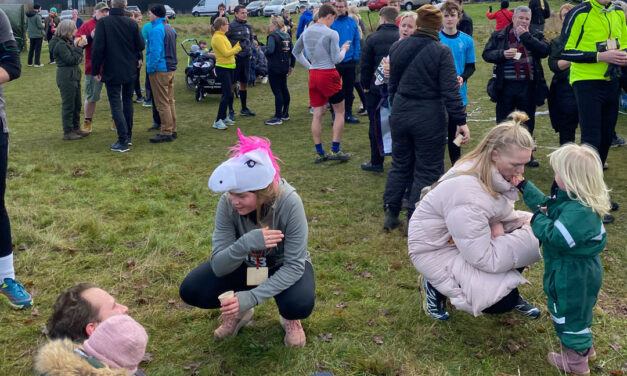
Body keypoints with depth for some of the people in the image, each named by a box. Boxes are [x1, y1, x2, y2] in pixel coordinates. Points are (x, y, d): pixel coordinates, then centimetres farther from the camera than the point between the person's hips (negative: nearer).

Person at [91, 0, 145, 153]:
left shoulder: (102, 22, -12)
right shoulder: (131, 23, -4)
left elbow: (98, 48, -13)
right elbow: (140, 45, 0)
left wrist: (96, 70, -5)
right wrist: (137, 57, 22)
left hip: (112, 71, -3)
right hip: (130, 71, 4)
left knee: (116, 104, -2)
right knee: (128, 101, 17)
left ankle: (123, 141, -9)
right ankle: (128, 136, 24)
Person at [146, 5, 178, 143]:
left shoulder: (156, 30, -16)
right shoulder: (170, 28, 13)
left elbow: (155, 52, -21)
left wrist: (151, 69, -12)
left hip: (160, 70, -9)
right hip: (171, 69, 9)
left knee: (162, 103, -4)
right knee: (170, 101, 15)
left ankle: (166, 133, -1)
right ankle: (172, 130, 20)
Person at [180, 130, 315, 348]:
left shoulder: (289, 202, -33)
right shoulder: (228, 204, -26)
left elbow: (294, 265, -30)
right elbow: (218, 266, -26)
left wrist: (251, 297, -41)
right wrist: (245, 243, -46)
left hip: (284, 265, -2)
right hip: (245, 264, 3)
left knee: (299, 304, -35)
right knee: (191, 290, -19)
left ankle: (289, 318, 4)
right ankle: (239, 312, 11)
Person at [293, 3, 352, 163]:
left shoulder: (306, 32, 8)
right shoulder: (332, 33, -11)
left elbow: (295, 51, 19)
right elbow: (336, 59, -11)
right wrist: (343, 49, 8)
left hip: (313, 75, 6)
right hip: (328, 75, -6)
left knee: (317, 114, 9)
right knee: (339, 112, 7)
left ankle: (319, 153, 12)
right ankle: (335, 150, 3)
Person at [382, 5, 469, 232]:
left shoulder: (396, 47, 3)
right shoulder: (441, 52, -13)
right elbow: (450, 91, -16)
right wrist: (460, 121, -11)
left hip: (400, 114, 5)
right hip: (429, 118, -5)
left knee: (400, 164, 19)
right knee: (427, 170, 6)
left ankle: (390, 214, 23)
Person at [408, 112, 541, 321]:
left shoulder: (492, 170, -13)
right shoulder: (467, 194, -37)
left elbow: (500, 211, 5)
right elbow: (485, 259, -31)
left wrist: (497, 224, -20)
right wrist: (529, 231, -24)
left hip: (473, 234, 8)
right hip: (436, 249, -8)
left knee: (535, 231, -6)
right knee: (502, 302, -17)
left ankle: (511, 294, 14)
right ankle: (436, 286, 5)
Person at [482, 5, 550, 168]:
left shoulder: (535, 36, 8)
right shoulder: (499, 36, 6)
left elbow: (545, 51, -10)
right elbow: (486, 54, -1)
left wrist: (525, 36, -12)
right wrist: (503, 54, -18)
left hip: (528, 86, 1)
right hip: (506, 86, -1)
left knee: (527, 122, 12)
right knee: (503, 122, 6)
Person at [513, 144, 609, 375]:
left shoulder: (579, 212, -35)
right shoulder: (569, 199, -3)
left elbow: (554, 236, -34)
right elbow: (546, 204, 14)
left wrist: (538, 218, -19)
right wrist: (524, 187, 15)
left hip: (573, 276, -10)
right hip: (576, 271, 10)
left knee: (569, 312, 9)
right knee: (574, 310, 28)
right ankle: (584, 346, 47)